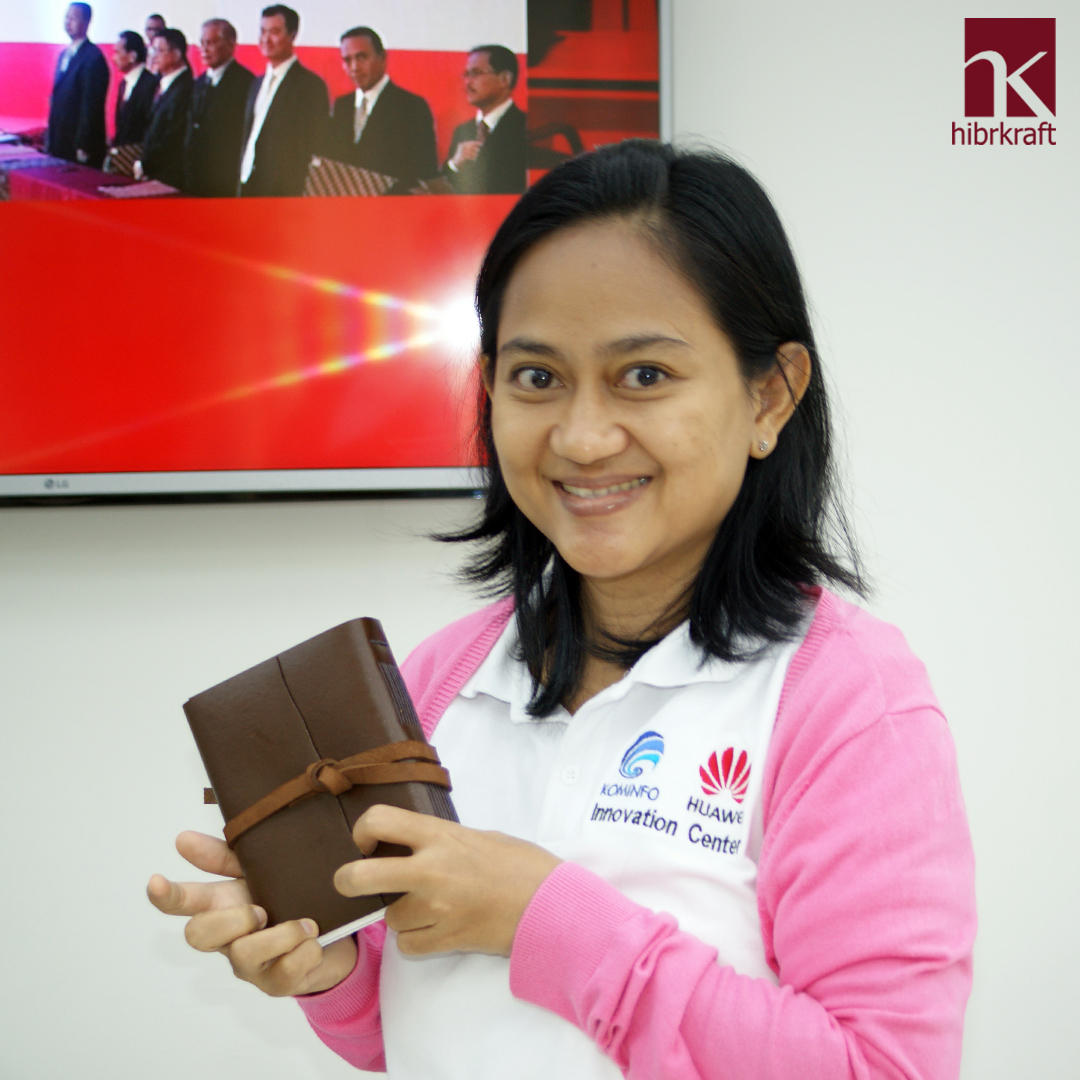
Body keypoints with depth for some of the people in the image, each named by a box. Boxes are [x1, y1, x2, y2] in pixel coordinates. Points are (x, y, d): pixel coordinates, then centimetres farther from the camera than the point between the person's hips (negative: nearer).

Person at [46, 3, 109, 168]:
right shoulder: (64, 55, 16)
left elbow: (92, 105, -16)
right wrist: (50, 140, 14)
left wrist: (83, 147, -18)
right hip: (60, 145, 8)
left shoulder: (93, 58, -12)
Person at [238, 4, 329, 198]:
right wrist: (242, 181, 11)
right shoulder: (258, 84, 19)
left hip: (284, 192, -7)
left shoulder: (310, 84, -6)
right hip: (249, 187, 8)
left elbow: (312, 146, -11)